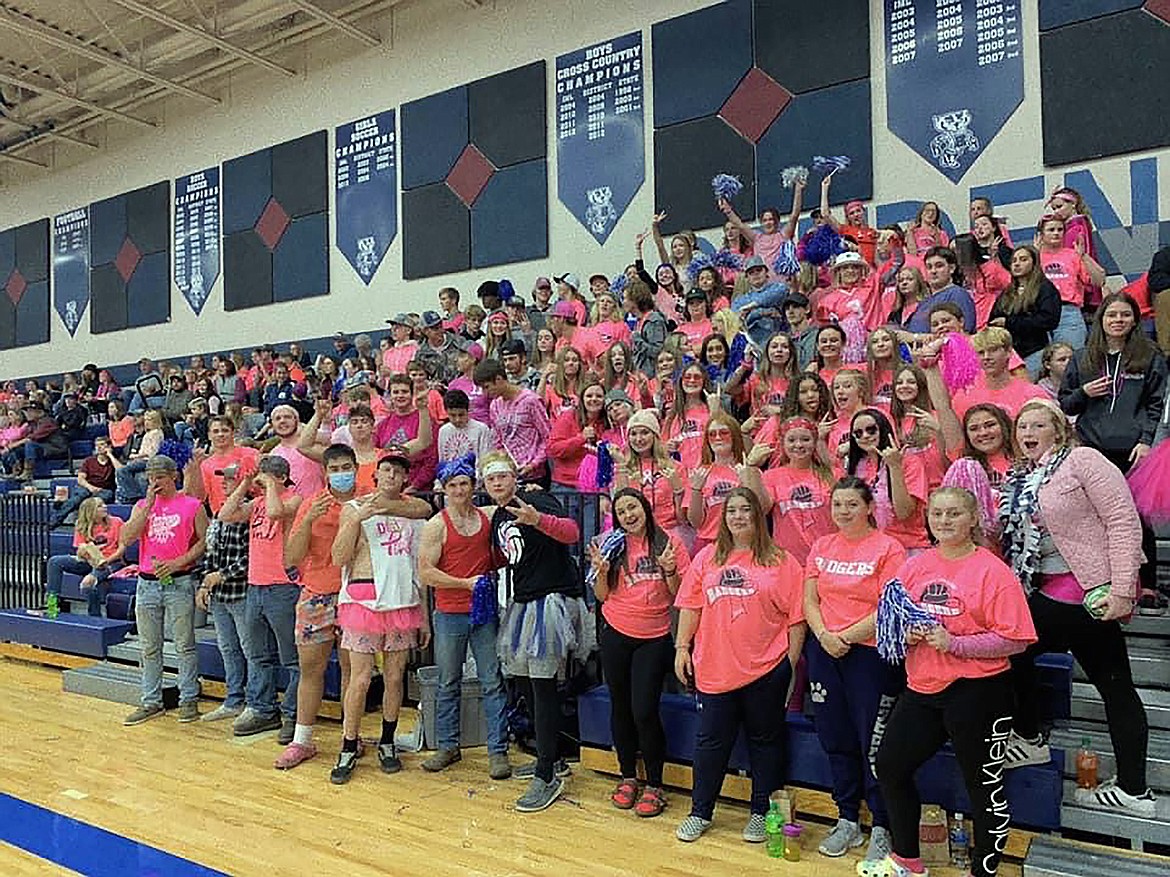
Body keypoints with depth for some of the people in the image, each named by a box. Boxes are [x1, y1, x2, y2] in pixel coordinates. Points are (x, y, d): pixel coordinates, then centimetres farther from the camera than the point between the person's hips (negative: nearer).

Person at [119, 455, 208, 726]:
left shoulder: (192, 505, -2)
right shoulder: (141, 505, 10)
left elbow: (205, 541, -3)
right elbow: (126, 539, -4)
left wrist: (179, 562, -14)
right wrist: (149, 504, -8)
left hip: (179, 583, -4)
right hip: (147, 583, 4)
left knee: (184, 645, 2)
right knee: (150, 649, 10)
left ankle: (188, 700, 12)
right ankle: (151, 702, 20)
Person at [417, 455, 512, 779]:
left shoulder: (488, 518, 5)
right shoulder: (436, 526, -4)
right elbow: (425, 573, -9)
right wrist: (466, 583, -13)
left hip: (485, 612, 2)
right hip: (450, 615, -2)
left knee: (493, 682, 3)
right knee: (448, 684, 11)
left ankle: (498, 750, 11)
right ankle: (447, 746, 25)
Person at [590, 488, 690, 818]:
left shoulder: (669, 543, -4)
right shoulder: (614, 545, 1)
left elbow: (679, 596, -2)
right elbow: (602, 596, 4)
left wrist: (670, 571, -19)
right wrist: (602, 570, -13)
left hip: (654, 638, -2)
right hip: (616, 635, 3)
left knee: (645, 711, -7)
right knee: (620, 708, 11)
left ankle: (654, 786, 10)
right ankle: (628, 777, 28)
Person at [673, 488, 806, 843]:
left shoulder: (781, 561, -2)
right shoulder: (707, 558, 6)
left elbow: (795, 618, -2)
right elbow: (690, 607, 8)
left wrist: (792, 664, -5)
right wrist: (682, 647, 3)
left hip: (766, 670, -2)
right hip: (714, 667, 2)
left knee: (765, 741, 12)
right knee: (711, 741, 11)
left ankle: (761, 813, 29)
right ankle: (700, 812, 26)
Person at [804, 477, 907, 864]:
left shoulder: (888, 548, -7)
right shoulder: (822, 546, 10)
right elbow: (810, 601, 9)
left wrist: (846, 636, -13)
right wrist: (824, 636, -7)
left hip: (870, 653, -5)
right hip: (824, 652, 5)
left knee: (874, 741, 2)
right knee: (835, 738, 12)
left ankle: (881, 828, 18)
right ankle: (847, 820, 27)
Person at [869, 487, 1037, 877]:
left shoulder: (992, 570, -11)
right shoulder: (914, 566, 5)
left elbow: (1015, 640, -15)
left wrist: (954, 644, -22)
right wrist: (906, 634, -6)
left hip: (977, 692, -6)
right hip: (921, 688, 6)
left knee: (984, 785, 6)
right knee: (889, 765, 14)